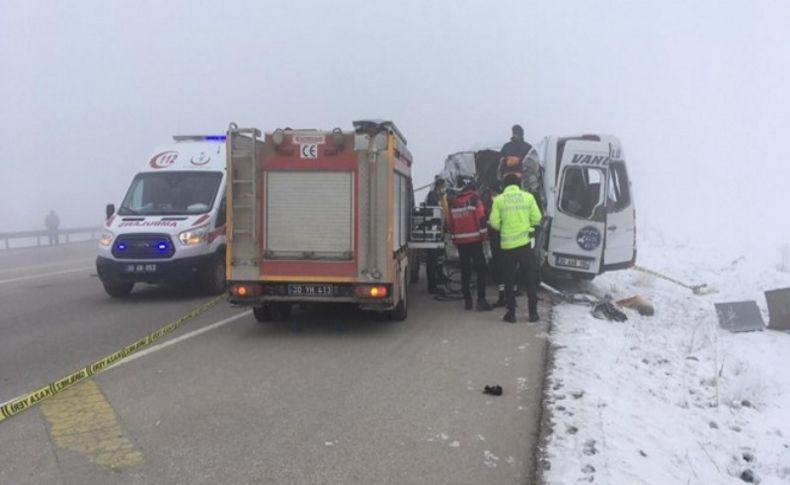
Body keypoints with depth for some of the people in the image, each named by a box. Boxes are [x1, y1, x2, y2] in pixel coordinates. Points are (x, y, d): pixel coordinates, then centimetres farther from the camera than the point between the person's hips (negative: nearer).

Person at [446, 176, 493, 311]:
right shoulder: (474, 199, -6)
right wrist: (484, 234, -4)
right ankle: (481, 300, -7)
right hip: (474, 239, -4)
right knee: (480, 269, -1)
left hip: (460, 241, 5)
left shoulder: (452, 202, 8)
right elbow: (481, 218, -12)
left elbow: (450, 222, 10)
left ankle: (467, 300, 14)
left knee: (465, 270, 11)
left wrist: (453, 238, 17)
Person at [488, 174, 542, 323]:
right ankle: (533, 312, 12)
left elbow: (494, 222, -6)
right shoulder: (528, 196, 0)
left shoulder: (499, 199, -2)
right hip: (525, 242, 0)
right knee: (531, 278, 10)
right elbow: (536, 218, -2)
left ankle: (511, 313, 13)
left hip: (507, 244, 0)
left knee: (509, 280, 10)